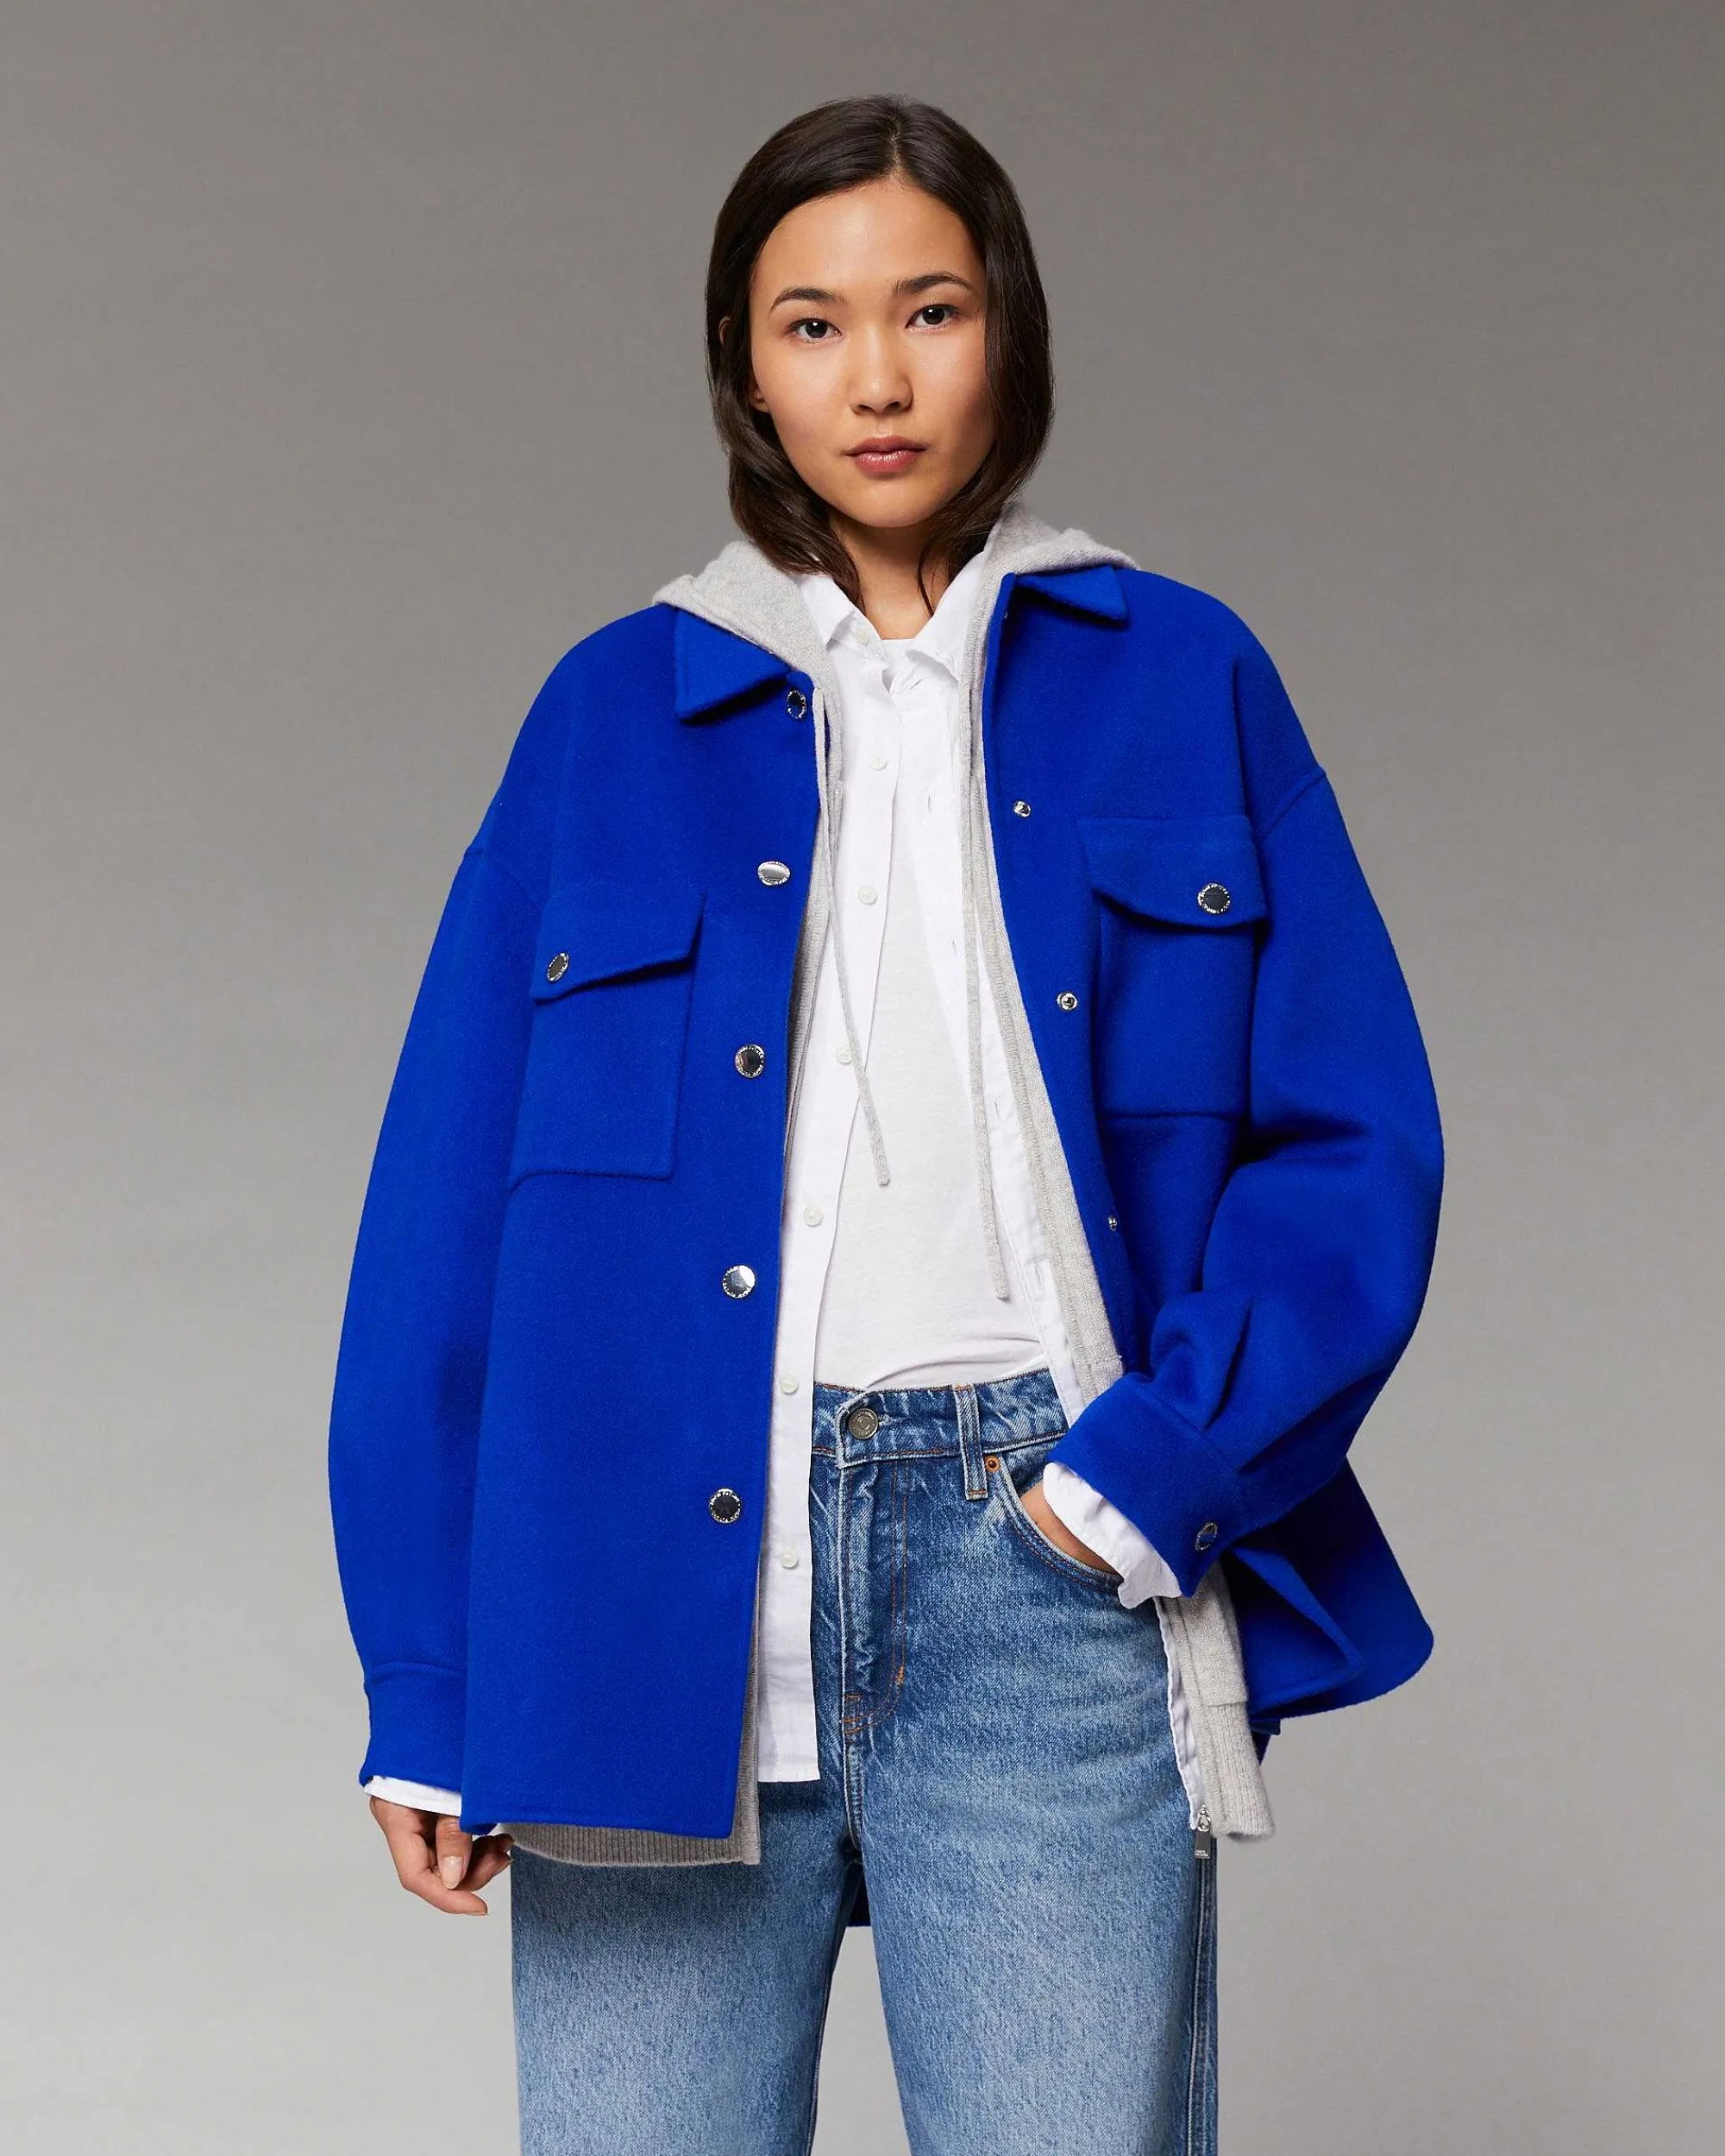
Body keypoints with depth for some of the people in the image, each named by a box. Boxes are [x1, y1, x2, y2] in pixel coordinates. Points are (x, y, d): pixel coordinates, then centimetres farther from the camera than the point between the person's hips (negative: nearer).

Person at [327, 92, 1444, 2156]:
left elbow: (1355, 1143, 5)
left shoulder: (1182, 683, 9)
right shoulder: (612, 713, 10)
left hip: (1042, 1558, 0)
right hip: (657, 1581, 1)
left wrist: (1162, 1465, -9)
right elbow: (449, 1203, 7)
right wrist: (427, 1684, 2)